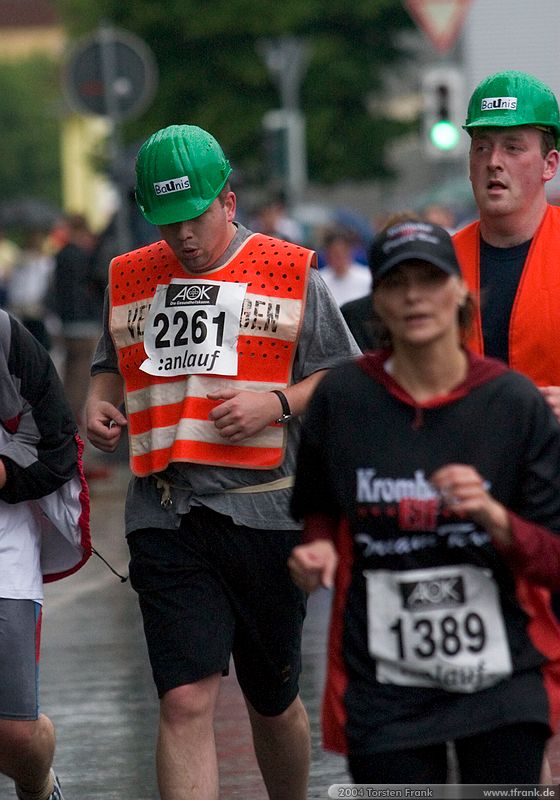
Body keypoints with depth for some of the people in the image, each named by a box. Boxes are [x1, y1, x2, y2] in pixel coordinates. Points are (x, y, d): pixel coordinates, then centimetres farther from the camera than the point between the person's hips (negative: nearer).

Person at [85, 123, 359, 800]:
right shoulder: (130, 280, 11)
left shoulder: (290, 275, 3)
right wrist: (99, 407, 3)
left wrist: (276, 402, -13)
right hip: (164, 521, 1)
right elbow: (111, 366, 25)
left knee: (271, 703, 12)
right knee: (185, 702, -12)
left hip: (265, 512, -1)